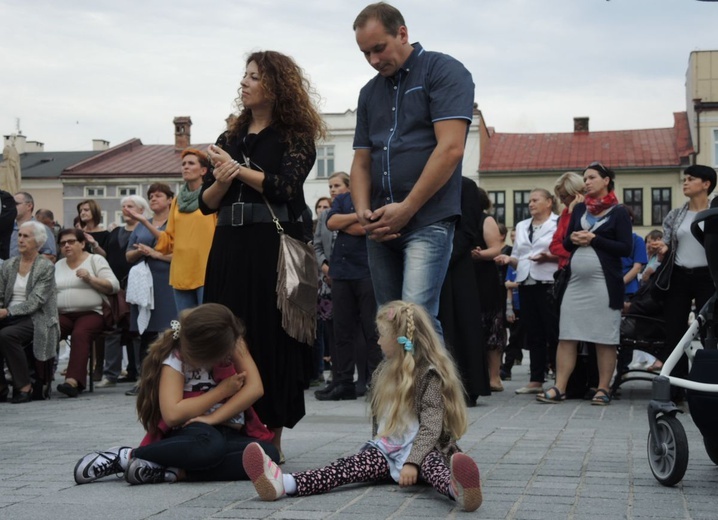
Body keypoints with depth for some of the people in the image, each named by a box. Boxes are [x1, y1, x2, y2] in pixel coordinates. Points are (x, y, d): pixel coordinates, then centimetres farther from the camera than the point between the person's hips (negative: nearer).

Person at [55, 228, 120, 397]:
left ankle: (73, 381, -45)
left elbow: (113, 286, 0)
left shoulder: (95, 260, 10)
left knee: (80, 333, -36)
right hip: (63, 314, 4)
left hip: (91, 313, -3)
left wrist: (90, 278, -10)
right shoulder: (58, 265, 24)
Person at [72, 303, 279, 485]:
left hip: (230, 433, 5)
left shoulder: (231, 341, -2)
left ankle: (174, 471, -29)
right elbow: (173, 414, -24)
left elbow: (255, 388, -8)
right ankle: (126, 456, -21)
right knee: (209, 444, -42)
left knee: (269, 453, -30)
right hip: (190, 432, -4)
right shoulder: (175, 359, -13)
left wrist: (213, 418, -19)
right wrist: (223, 390, -16)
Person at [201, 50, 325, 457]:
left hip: (274, 248, -5)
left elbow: (286, 186, -13)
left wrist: (237, 169, -8)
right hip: (231, 247, 5)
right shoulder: (230, 140, 17)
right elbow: (206, 203, 13)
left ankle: (272, 434, 3)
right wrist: (222, 181, -7)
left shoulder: (295, 136, 3)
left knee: (272, 336, -3)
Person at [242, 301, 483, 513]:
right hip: (387, 451, 5)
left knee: (430, 463, -38)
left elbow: (431, 428, -17)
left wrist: (412, 461, -28)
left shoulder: (430, 375, -9)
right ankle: (284, 483, -43)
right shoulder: (385, 372, 15)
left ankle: (457, 489, -74)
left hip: (421, 451, -5)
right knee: (349, 465, -19)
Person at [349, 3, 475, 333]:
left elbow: (450, 149, -13)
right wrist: (363, 211, -2)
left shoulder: (444, 71, -3)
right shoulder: (369, 93, 18)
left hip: (428, 220, -7)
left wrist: (406, 209, -13)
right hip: (381, 226, 7)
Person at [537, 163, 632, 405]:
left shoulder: (618, 212, 0)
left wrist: (594, 239, -12)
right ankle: (559, 388, -1)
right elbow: (566, 244, 18)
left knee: (605, 338, -1)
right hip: (576, 281, 5)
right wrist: (573, 239, -4)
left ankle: (603, 389, 5)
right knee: (566, 336, -1)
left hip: (604, 283, -5)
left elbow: (626, 248, -8)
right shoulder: (579, 209, 15)